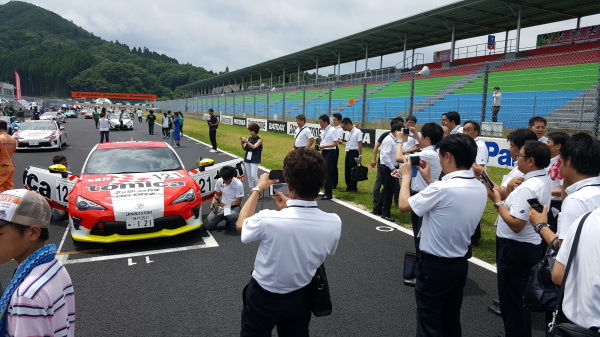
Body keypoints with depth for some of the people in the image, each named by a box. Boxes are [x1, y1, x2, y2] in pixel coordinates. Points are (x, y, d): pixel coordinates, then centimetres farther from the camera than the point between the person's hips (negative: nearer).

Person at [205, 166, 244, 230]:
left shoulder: (238, 184, -19)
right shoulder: (219, 181, -6)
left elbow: (238, 202, -14)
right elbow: (217, 194, 9)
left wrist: (225, 204, -16)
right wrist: (213, 202, -12)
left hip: (233, 206, -4)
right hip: (221, 206, 4)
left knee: (232, 216, -42)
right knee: (207, 225, -9)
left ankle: (230, 222, -2)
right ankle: (225, 216, 15)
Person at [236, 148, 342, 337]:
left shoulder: (268, 220, -33)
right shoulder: (334, 223, -23)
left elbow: (241, 224, -9)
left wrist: (258, 189, 2)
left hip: (263, 299, -3)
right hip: (301, 298, 3)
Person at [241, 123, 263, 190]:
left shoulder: (259, 140, -5)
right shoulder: (249, 138, 8)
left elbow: (254, 147, -21)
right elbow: (244, 149, 5)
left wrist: (246, 141, -28)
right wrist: (242, 143, -13)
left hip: (254, 161, -5)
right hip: (247, 159, 5)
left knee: (254, 176, -11)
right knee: (249, 176, 8)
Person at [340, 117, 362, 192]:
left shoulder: (357, 132, -13)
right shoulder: (349, 132, 13)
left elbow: (360, 144, -16)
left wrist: (360, 156, -19)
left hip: (354, 153, -9)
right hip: (348, 152, 9)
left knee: (353, 171, -2)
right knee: (347, 170, 12)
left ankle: (354, 188, 9)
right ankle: (349, 187, 23)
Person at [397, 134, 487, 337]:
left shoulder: (442, 188, -26)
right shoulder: (480, 189, -1)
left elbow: (403, 205, -14)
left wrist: (406, 176, 1)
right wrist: (429, 179, 16)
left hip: (434, 265, -7)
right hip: (460, 263, 7)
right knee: (451, 321, 21)